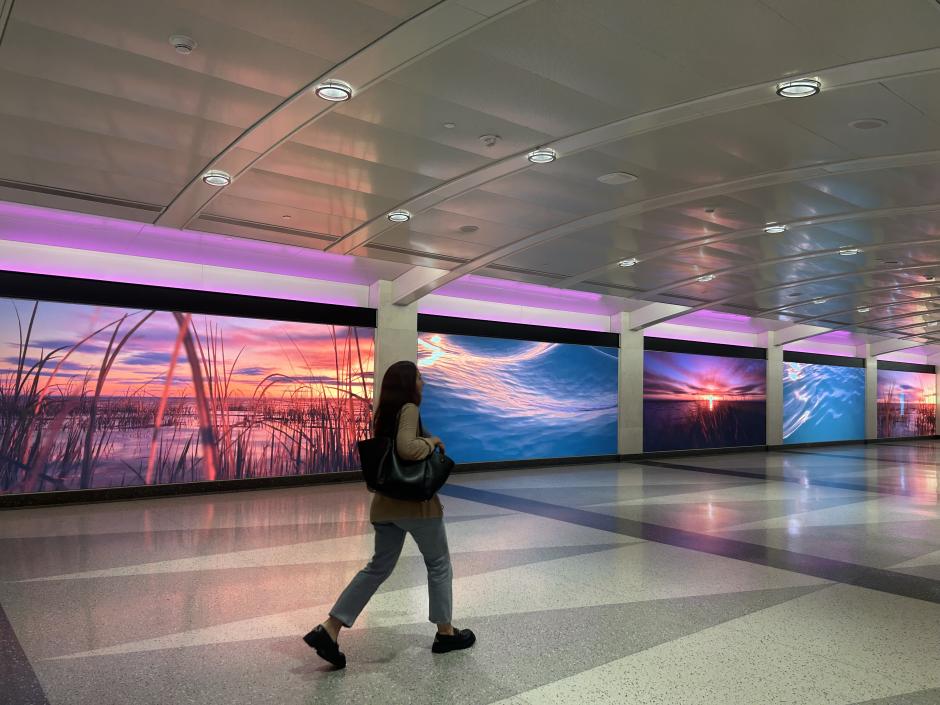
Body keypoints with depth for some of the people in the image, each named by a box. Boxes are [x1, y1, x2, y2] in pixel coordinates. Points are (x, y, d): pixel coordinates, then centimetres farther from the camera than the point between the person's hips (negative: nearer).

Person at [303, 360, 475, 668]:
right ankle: (445, 633, 23)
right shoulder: (409, 409, -14)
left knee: (379, 567, 14)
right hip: (416, 502, -8)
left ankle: (328, 630, 7)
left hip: (386, 503, 8)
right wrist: (433, 441, -13)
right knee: (439, 565, 11)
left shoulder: (387, 413, 12)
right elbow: (407, 448, -30)